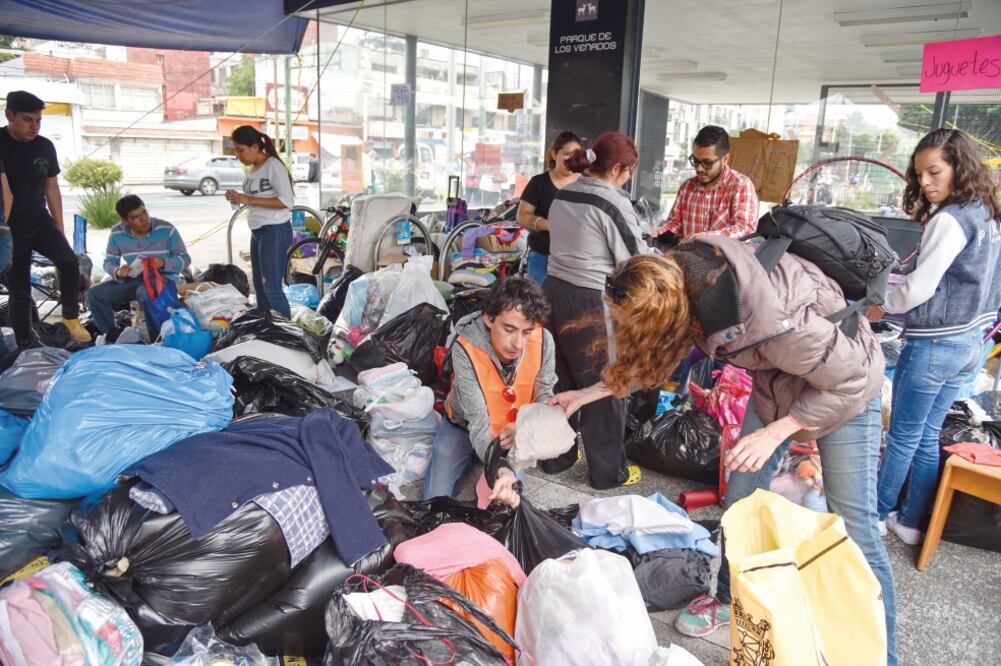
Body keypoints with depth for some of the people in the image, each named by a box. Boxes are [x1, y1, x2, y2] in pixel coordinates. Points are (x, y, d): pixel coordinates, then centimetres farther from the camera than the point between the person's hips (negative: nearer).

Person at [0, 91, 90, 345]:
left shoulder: (45, 147, 2)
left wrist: (60, 229, 9)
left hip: (40, 222, 3)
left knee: (69, 261, -22)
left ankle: (71, 317, -3)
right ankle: (24, 346, 14)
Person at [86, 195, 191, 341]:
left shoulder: (166, 229, -13)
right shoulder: (117, 233, -2)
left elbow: (185, 259, -9)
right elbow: (109, 262, 4)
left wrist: (163, 263, -29)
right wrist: (117, 272, -21)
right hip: (133, 279, 5)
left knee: (145, 293, -39)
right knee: (95, 293, -11)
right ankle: (114, 335, 8)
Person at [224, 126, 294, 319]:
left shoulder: (273, 166, -12)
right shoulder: (252, 169, 13)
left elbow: (288, 201, -21)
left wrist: (249, 200, -22)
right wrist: (239, 198, 1)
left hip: (275, 231, -9)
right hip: (257, 232, 9)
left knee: (272, 287, -11)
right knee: (259, 286, 14)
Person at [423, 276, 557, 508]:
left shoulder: (543, 341, -25)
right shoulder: (465, 349, -34)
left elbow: (545, 398, -15)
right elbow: (478, 422, -37)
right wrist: (502, 471, -55)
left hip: (515, 432, 2)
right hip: (464, 428, -2)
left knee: (510, 496, -16)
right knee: (436, 499, -13)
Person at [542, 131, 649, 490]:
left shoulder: (563, 195, 9)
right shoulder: (613, 203, -15)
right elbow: (635, 262, -12)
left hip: (554, 291, 8)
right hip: (592, 304, -8)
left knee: (560, 380, 18)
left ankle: (554, 457, 33)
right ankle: (607, 471, 21)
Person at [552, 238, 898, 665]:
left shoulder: (772, 322, -43)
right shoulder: (681, 279, -22)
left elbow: (847, 381, -26)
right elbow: (653, 355, -3)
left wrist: (775, 431, -26)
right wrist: (590, 393, 0)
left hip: (846, 387, -6)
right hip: (776, 382, 6)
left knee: (855, 530, -3)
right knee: (740, 499, 11)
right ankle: (730, 598, 34)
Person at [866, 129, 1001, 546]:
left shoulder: (949, 219, -18)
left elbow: (919, 288, -18)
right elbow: (961, 283, 14)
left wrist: (881, 307, -1)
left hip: (934, 344, -8)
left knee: (903, 437, 6)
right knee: (927, 437, 16)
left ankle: (877, 514, 20)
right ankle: (911, 522, 25)